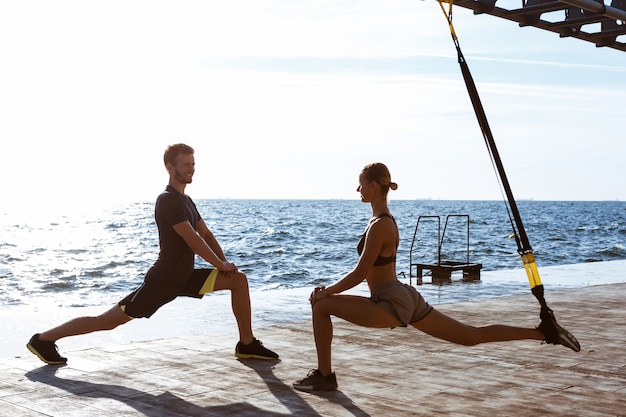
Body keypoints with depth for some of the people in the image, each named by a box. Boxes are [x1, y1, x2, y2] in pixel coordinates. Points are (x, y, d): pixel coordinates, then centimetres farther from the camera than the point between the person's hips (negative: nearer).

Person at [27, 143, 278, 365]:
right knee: (109, 321, -7)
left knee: (239, 279, 1)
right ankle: (43, 339, 6)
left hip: (184, 277, 9)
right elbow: (192, 240, -22)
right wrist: (221, 264, -13)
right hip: (162, 280, -9)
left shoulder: (186, 201, 14)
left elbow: (206, 233, 15)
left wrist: (225, 262, 0)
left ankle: (247, 344, 7)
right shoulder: (168, 201, -17)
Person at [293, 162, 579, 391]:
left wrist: (326, 291, -5)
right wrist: (333, 289, 18)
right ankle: (544, 332, 14)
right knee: (473, 336, 14)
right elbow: (372, 271, 20)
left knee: (320, 305, -8)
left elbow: (360, 273, -18)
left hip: (392, 303, -10)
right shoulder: (385, 219, 13)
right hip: (405, 298, 10)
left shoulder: (378, 225, -17)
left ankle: (323, 376, 1)